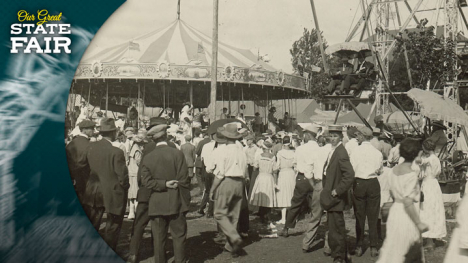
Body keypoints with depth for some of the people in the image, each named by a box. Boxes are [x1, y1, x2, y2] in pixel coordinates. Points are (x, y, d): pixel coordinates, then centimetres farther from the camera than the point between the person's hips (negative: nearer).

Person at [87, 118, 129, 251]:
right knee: (113, 227, 10)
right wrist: (125, 186, 0)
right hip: (114, 194, -6)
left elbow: (89, 168, 3)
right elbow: (122, 175, -19)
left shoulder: (91, 147, -5)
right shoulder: (116, 152, -23)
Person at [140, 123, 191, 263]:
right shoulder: (177, 154, -8)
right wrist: (186, 199, 0)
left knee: (158, 237, 8)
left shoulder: (147, 158, 0)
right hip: (176, 202, -2)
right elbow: (184, 179, -8)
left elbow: (146, 181, -5)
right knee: (179, 235, 7)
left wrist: (163, 184, -6)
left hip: (157, 204, 2)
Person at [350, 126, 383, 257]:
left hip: (359, 184, -1)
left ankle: (359, 247, 14)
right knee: (373, 217, 8)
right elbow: (380, 171, 8)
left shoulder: (356, 151, -10)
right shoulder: (377, 152, -3)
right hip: (373, 184, 1)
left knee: (359, 216, 9)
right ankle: (373, 247, 11)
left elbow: (351, 170, -9)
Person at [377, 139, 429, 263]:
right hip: (406, 216, -7)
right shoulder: (411, 174, -20)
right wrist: (419, 223, -18)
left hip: (394, 211, 7)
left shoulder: (394, 170, 2)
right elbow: (408, 203, -23)